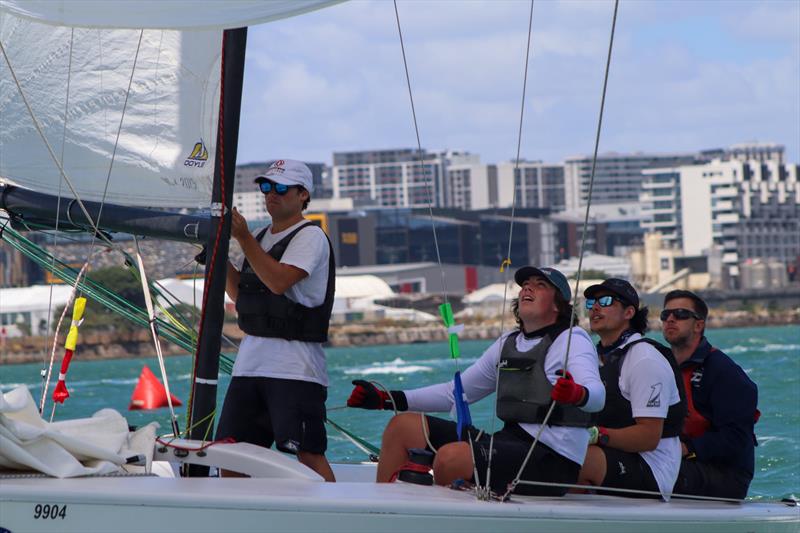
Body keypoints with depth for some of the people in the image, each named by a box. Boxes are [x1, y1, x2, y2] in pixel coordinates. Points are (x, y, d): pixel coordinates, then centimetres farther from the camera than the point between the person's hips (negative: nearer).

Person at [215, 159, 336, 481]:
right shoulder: (261, 239, 21)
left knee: (309, 454, -13)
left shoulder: (310, 237, -5)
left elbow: (279, 281, -19)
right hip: (250, 361, 8)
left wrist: (243, 237, -18)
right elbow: (239, 294, 21)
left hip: (295, 367, -8)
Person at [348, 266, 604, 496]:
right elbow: (455, 392, 26)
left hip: (554, 459, -8)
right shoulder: (508, 344, 20)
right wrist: (385, 399, 17)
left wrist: (577, 394, -48)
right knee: (403, 426, 3)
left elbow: (597, 394, -22)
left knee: (451, 457, -32)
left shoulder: (573, 339, -3)